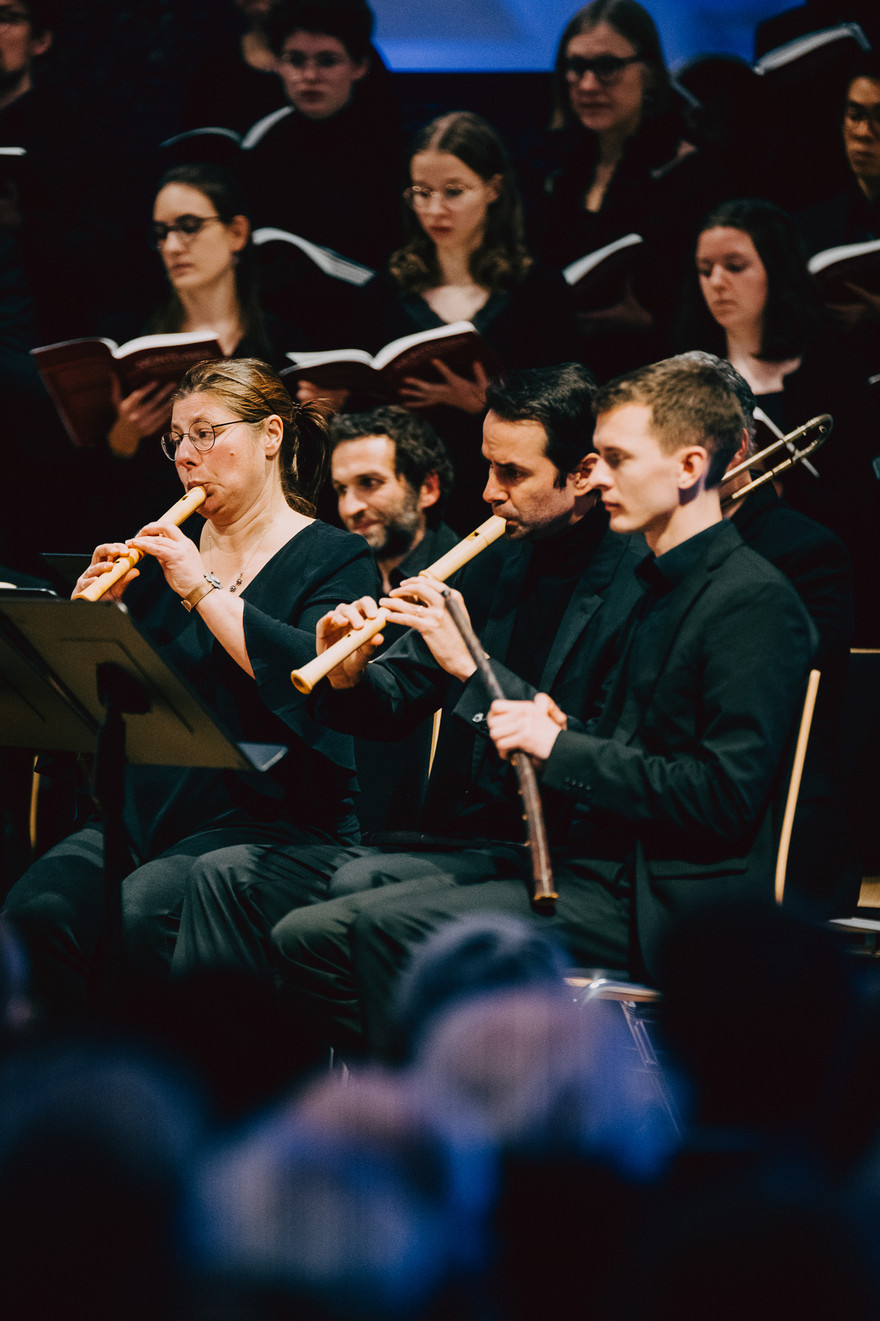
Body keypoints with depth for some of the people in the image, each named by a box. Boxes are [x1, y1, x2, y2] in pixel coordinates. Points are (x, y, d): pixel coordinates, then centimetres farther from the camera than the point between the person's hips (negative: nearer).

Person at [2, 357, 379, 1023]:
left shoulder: (336, 558, 4)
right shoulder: (166, 552, 19)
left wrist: (203, 589, -15)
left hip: (273, 813, -5)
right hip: (148, 810, 5)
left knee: (143, 913, -33)